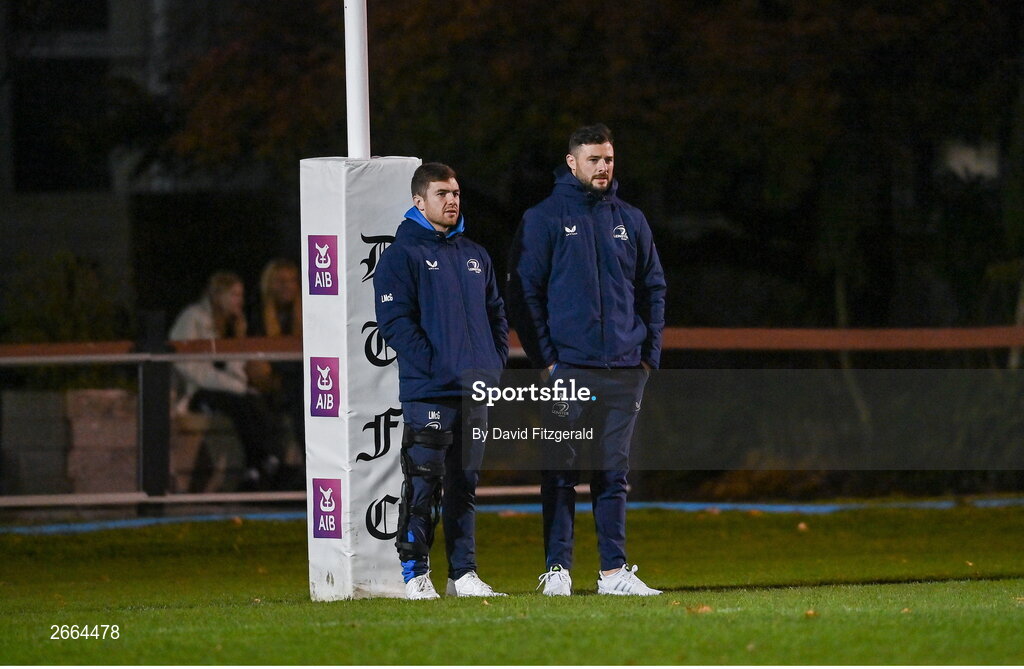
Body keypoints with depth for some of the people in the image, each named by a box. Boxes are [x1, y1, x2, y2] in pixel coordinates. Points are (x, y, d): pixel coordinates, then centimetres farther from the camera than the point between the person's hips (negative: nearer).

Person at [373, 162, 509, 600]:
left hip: (476, 392, 7)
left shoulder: (475, 256, 19)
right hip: (428, 394, -7)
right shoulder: (402, 255, -3)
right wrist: (434, 366, -17)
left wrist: (496, 363, 8)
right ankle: (414, 572, -5)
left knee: (465, 483, 9)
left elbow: (496, 314, 24)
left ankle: (463, 573, 13)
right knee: (423, 483, -8)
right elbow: (395, 321, -11)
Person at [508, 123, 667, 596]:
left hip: (624, 370, 4)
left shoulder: (630, 221, 13)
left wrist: (650, 353, 7)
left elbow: (653, 289, 17)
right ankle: (557, 569, -1)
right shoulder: (543, 220, 0)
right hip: (567, 367, -4)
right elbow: (523, 293, -2)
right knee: (560, 472, -3)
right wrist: (544, 359, -9)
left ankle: (613, 571, 8)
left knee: (614, 473, 6)